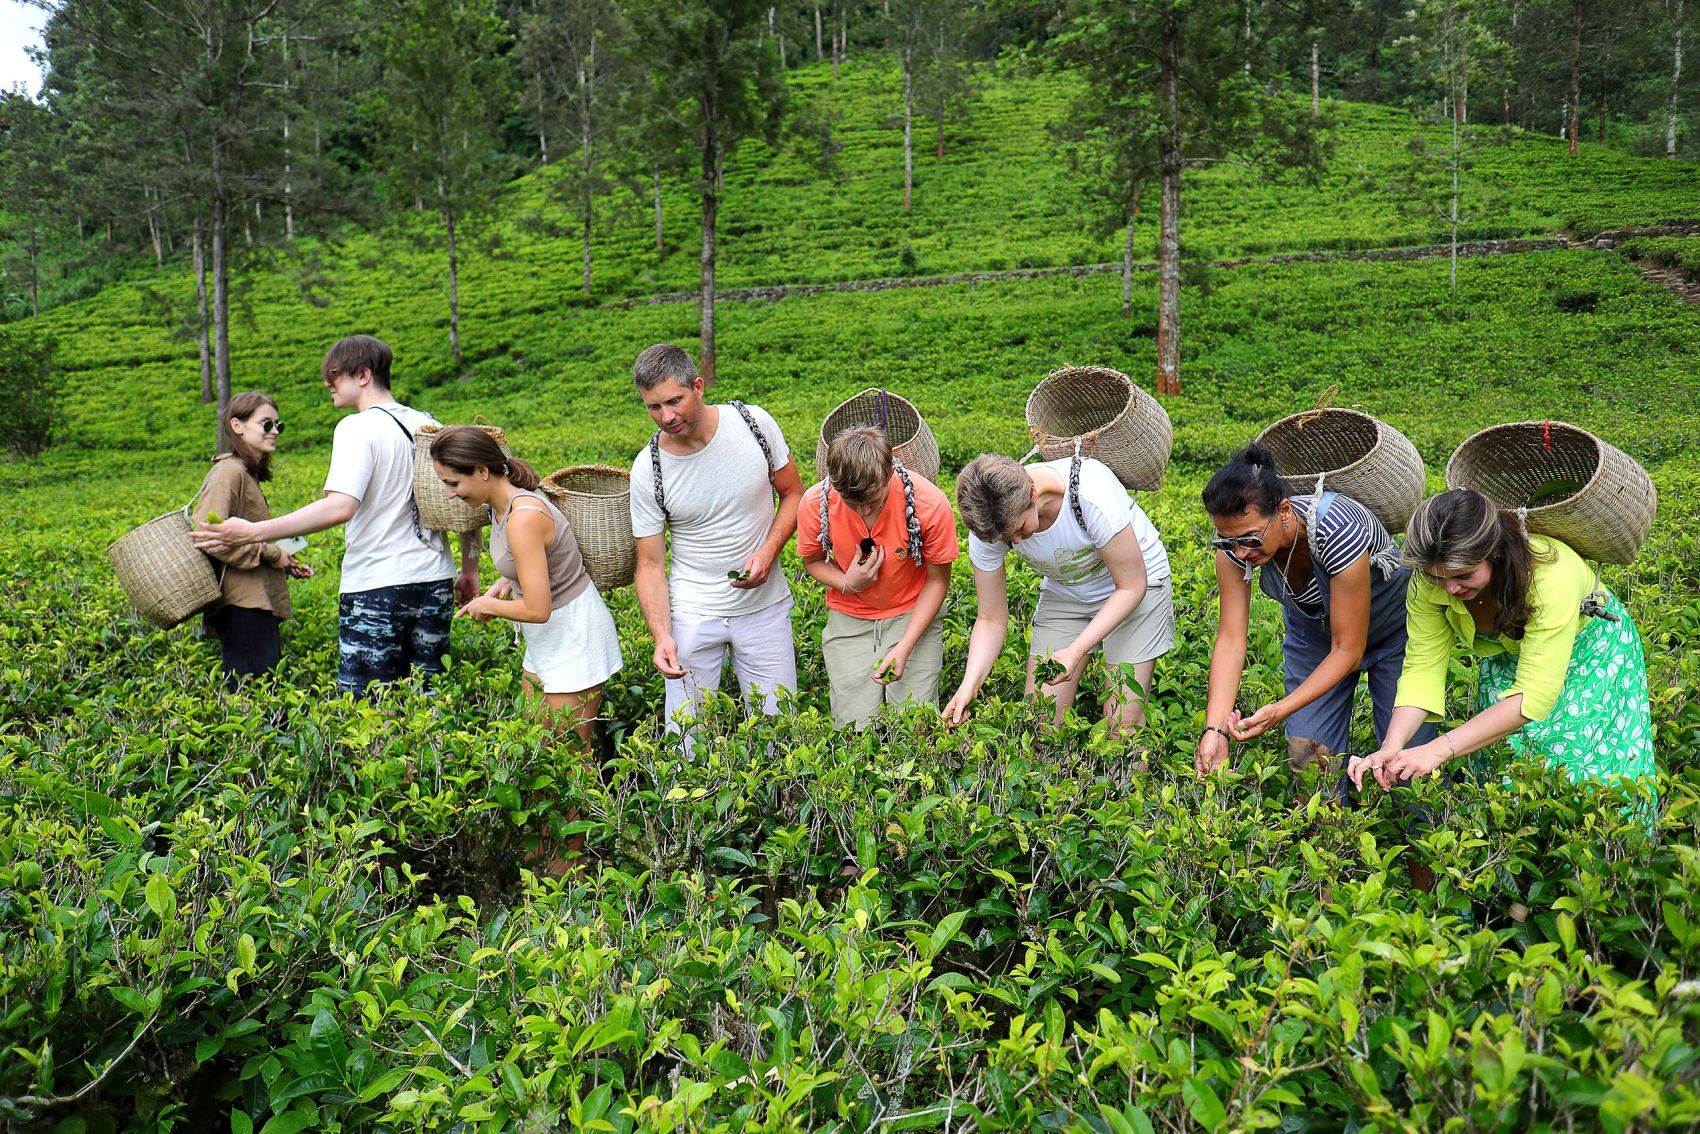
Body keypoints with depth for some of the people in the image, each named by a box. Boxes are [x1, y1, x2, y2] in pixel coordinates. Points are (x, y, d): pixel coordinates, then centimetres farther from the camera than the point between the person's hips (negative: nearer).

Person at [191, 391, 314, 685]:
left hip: (258, 606, 10)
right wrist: (271, 554, -13)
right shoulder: (229, 473, -9)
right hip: (242, 607, -10)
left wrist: (286, 564, 13)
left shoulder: (249, 475, 22)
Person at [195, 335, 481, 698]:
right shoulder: (430, 427, 11)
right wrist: (470, 569, 22)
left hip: (377, 587, -7)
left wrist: (252, 532, -22)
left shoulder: (358, 427, -10)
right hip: (436, 585, 7)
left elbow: (340, 507, -23)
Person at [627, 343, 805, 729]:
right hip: (692, 611, 0)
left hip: (764, 603, 1)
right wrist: (661, 634, -20)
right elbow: (650, 565, -5)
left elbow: (793, 494, 4)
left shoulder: (754, 423, -9)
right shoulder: (647, 470, -10)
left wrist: (769, 551, -13)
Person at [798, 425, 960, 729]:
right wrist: (847, 583, -21)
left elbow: (937, 580, -10)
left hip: (913, 615, -1)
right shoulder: (815, 504, -19)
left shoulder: (930, 504, -24)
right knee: (854, 730, -5)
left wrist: (904, 648, -18)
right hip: (849, 620, 1)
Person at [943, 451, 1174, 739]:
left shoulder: (1091, 492, -36)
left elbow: (1131, 585, -25)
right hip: (1063, 593, 4)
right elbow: (991, 619, -12)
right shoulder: (988, 526, -23)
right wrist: (969, 684, -28)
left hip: (1135, 583, -3)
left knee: (1124, 722, -13)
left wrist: (1075, 652, -35)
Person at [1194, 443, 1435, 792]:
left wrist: (1279, 711, -39)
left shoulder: (1337, 531, -39)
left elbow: (1348, 651, -30)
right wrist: (1214, 728, -33)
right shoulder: (1235, 544, -25)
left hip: (1391, 629, -4)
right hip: (1313, 629, 4)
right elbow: (1230, 642, -22)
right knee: (1307, 754, -3)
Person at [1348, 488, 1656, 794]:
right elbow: (1423, 668, -23)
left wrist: (1439, 749, -48)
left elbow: (1533, 697, -41)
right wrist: (1392, 746, -40)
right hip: (1506, 658, 4)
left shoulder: (1550, 576, -41)